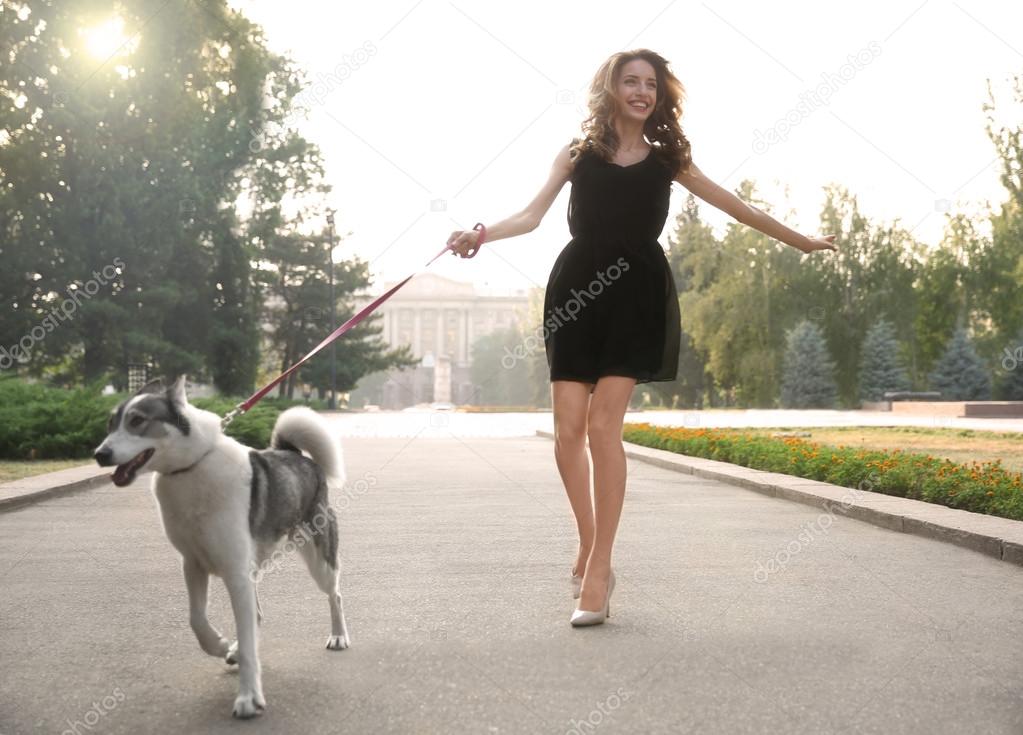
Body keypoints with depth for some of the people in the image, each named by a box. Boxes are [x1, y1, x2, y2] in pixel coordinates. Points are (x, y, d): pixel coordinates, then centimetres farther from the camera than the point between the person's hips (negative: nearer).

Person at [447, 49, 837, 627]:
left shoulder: (666, 159, 11)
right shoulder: (578, 153, 10)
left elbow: (737, 207, 18)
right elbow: (532, 215, 0)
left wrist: (801, 241, 23)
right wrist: (481, 235, -19)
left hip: (637, 296, -1)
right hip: (577, 289, 1)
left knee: (603, 426, -14)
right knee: (568, 431, -6)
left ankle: (598, 567, -8)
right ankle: (590, 545, 16)